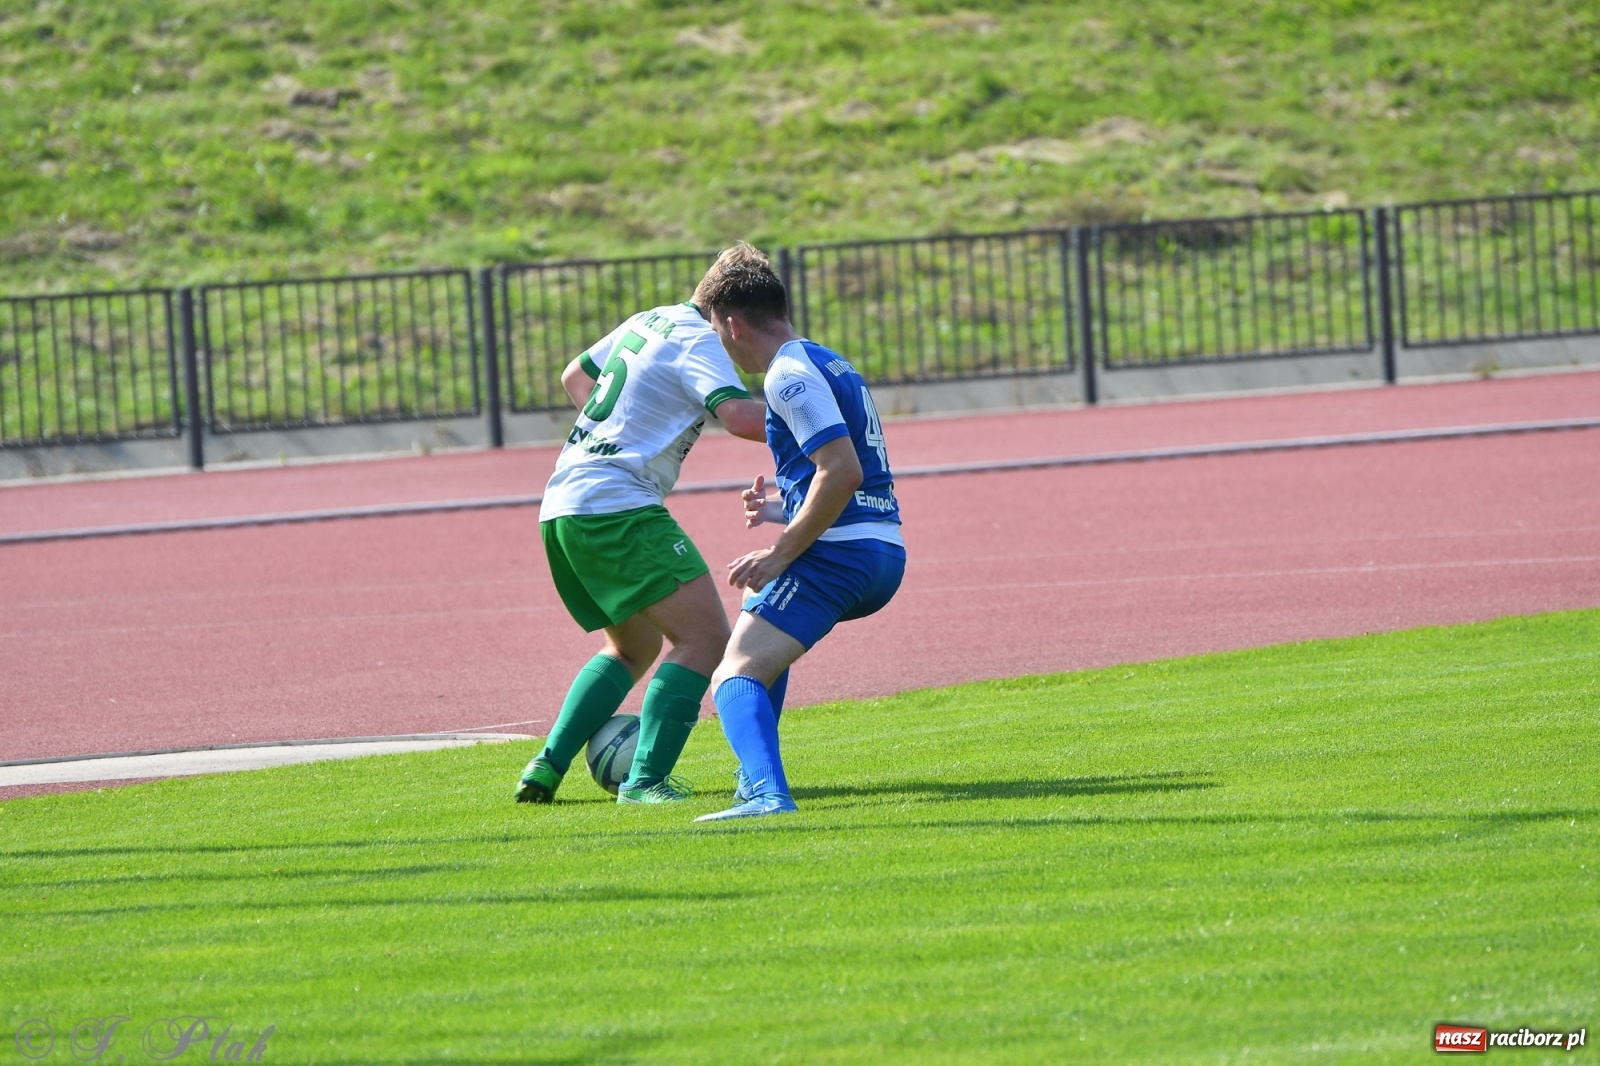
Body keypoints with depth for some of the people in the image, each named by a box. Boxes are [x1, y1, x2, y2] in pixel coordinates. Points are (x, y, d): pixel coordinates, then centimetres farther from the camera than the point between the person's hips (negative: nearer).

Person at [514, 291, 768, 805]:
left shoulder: (648, 321, 19)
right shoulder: (698, 341, -8)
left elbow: (575, 376, 34)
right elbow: (740, 416, -23)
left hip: (560, 508, 10)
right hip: (616, 507, -10)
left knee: (634, 647, 24)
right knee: (705, 637, -12)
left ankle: (546, 768, 15)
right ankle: (646, 780, -19)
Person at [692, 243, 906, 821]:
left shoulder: (788, 375, -10)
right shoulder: (833, 365, 21)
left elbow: (843, 471, -21)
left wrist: (781, 553, -17)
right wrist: (785, 510, 34)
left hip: (839, 553, -10)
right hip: (886, 553, 10)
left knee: (736, 676, -18)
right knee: (764, 629, 35)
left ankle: (768, 792, -41)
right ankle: (758, 773, 32)